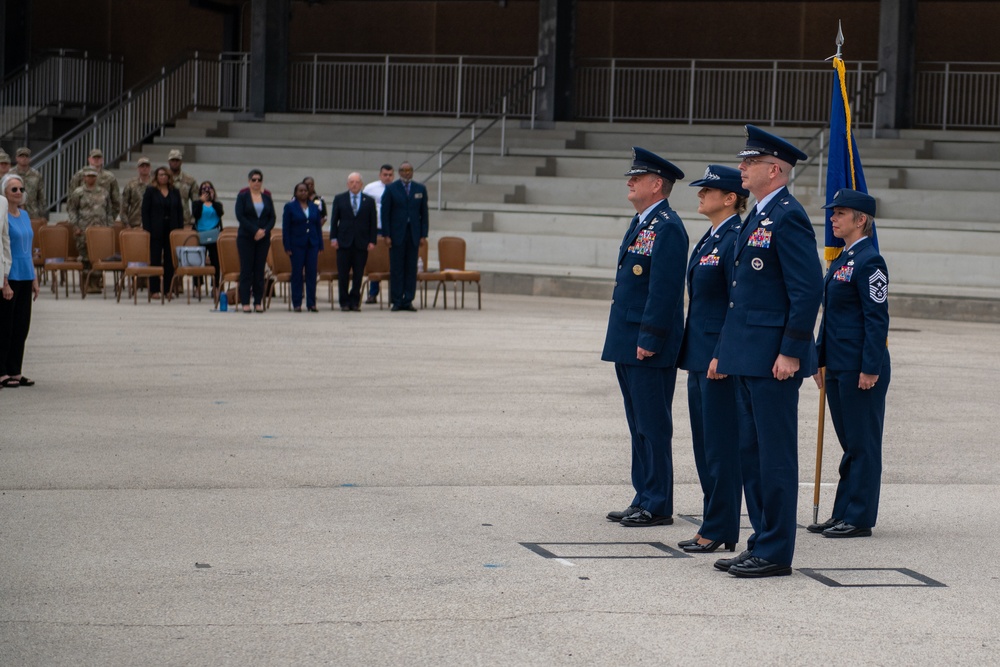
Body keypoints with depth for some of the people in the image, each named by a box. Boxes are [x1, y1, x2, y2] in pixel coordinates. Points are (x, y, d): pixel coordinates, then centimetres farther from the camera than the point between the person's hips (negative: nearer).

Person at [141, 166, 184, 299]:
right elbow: (145, 211, -2)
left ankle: (168, 289, 8)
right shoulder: (150, 191, 2)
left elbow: (180, 212, 12)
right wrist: (147, 230, -10)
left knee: (170, 261, 3)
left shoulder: (175, 192, 11)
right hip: (156, 231, -3)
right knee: (155, 260, -2)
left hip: (171, 230, 3)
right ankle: (154, 290, 1)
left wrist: (180, 229, 3)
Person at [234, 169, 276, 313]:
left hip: (263, 238, 3)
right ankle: (245, 302, -2)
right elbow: (240, 216, -8)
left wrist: (265, 231, -12)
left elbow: (272, 217, 6)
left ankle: (258, 302, 4)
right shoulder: (242, 196, 0)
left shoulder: (267, 197, 9)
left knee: (259, 270, 2)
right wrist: (255, 230, -16)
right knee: (246, 270, -3)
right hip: (246, 238, -3)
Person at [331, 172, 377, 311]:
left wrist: (372, 241, -2)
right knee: (343, 274, 0)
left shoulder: (369, 201, 8)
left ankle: (355, 301, 11)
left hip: (362, 243, 0)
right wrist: (333, 238, -2)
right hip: (344, 242, 0)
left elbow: (373, 223, 7)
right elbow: (334, 220, 7)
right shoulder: (339, 199, 8)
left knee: (358, 274, 2)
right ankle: (344, 302, 8)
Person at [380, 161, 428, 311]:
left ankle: (408, 301, 5)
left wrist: (423, 234, 2)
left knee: (411, 269, 1)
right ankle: (397, 301, 2)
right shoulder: (391, 189, 3)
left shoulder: (420, 189, 10)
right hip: (396, 234, -2)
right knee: (396, 268, -2)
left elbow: (424, 213, 10)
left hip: (413, 234, 2)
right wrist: (386, 235, -6)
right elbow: (385, 213, 1)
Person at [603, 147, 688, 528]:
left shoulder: (667, 228, -14)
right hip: (627, 345, 10)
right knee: (639, 425, 13)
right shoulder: (640, 223, 17)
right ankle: (644, 499, 20)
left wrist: (648, 340, -21)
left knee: (652, 426, -3)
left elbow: (664, 290, -20)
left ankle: (658, 506, 2)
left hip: (649, 349, -10)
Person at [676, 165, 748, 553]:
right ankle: (714, 525, 18)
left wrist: (723, 355, -21)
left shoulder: (735, 240, -14)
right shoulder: (709, 240, 16)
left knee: (721, 443, -4)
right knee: (704, 444, 12)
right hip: (700, 354, 10)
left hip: (721, 357, -10)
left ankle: (721, 531, 2)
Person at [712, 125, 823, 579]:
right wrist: (728, 350, 20)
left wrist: (791, 352, -20)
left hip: (774, 358, -10)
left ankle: (776, 553, 2)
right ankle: (761, 543, 20)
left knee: (775, 455, -3)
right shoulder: (757, 218, 17)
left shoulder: (788, 217, -14)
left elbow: (808, 290, -19)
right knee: (751, 452, 13)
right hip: (749, 356, 10)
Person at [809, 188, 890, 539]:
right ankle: (842, 514, 19)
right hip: (838, 366, 9)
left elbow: (877, 319, -16)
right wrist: (819, 358, 19)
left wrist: (870, 368, -19)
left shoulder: (869, 261, -13)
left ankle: (860, 518, 1)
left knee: (862, 442, -3)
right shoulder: (841, 260, 16)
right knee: (849, 441, 13)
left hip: (860, 368, -9)